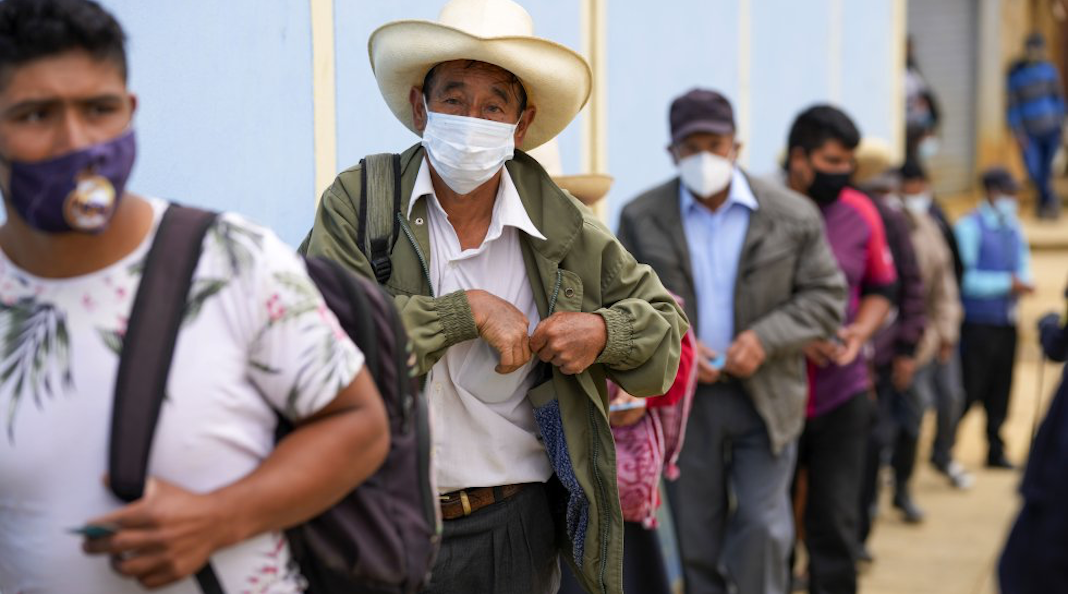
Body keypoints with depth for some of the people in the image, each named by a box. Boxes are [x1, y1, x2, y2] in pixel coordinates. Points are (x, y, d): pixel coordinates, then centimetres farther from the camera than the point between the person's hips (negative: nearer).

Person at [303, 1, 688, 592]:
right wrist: (469, 310, -20)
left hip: (514, 526, 2)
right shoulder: (356, 203, -5)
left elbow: (664, 321, 13)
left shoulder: (566, 229, 3)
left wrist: (603, 332, -9)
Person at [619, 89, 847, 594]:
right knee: (696, 534, 9)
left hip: (765, 395, -1)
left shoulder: (792, 216, -2)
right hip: (683, 396, 1)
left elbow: (826, 296, 1)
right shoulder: (641, 217, 1)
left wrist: (765, 338, -14)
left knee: (763, 526, -5)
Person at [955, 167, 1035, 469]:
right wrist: (1007, 283, -17)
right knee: (968, 390, -6)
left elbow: (1023, 265, 20)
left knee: (1000, 392, 10)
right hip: (978, 323, -7)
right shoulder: (970, 227, -8)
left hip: (1006, 323, 7)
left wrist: (1024, 282, -4)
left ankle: (996, 452, 19)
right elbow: (965, 278, -15)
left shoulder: (1014, 229, 13)